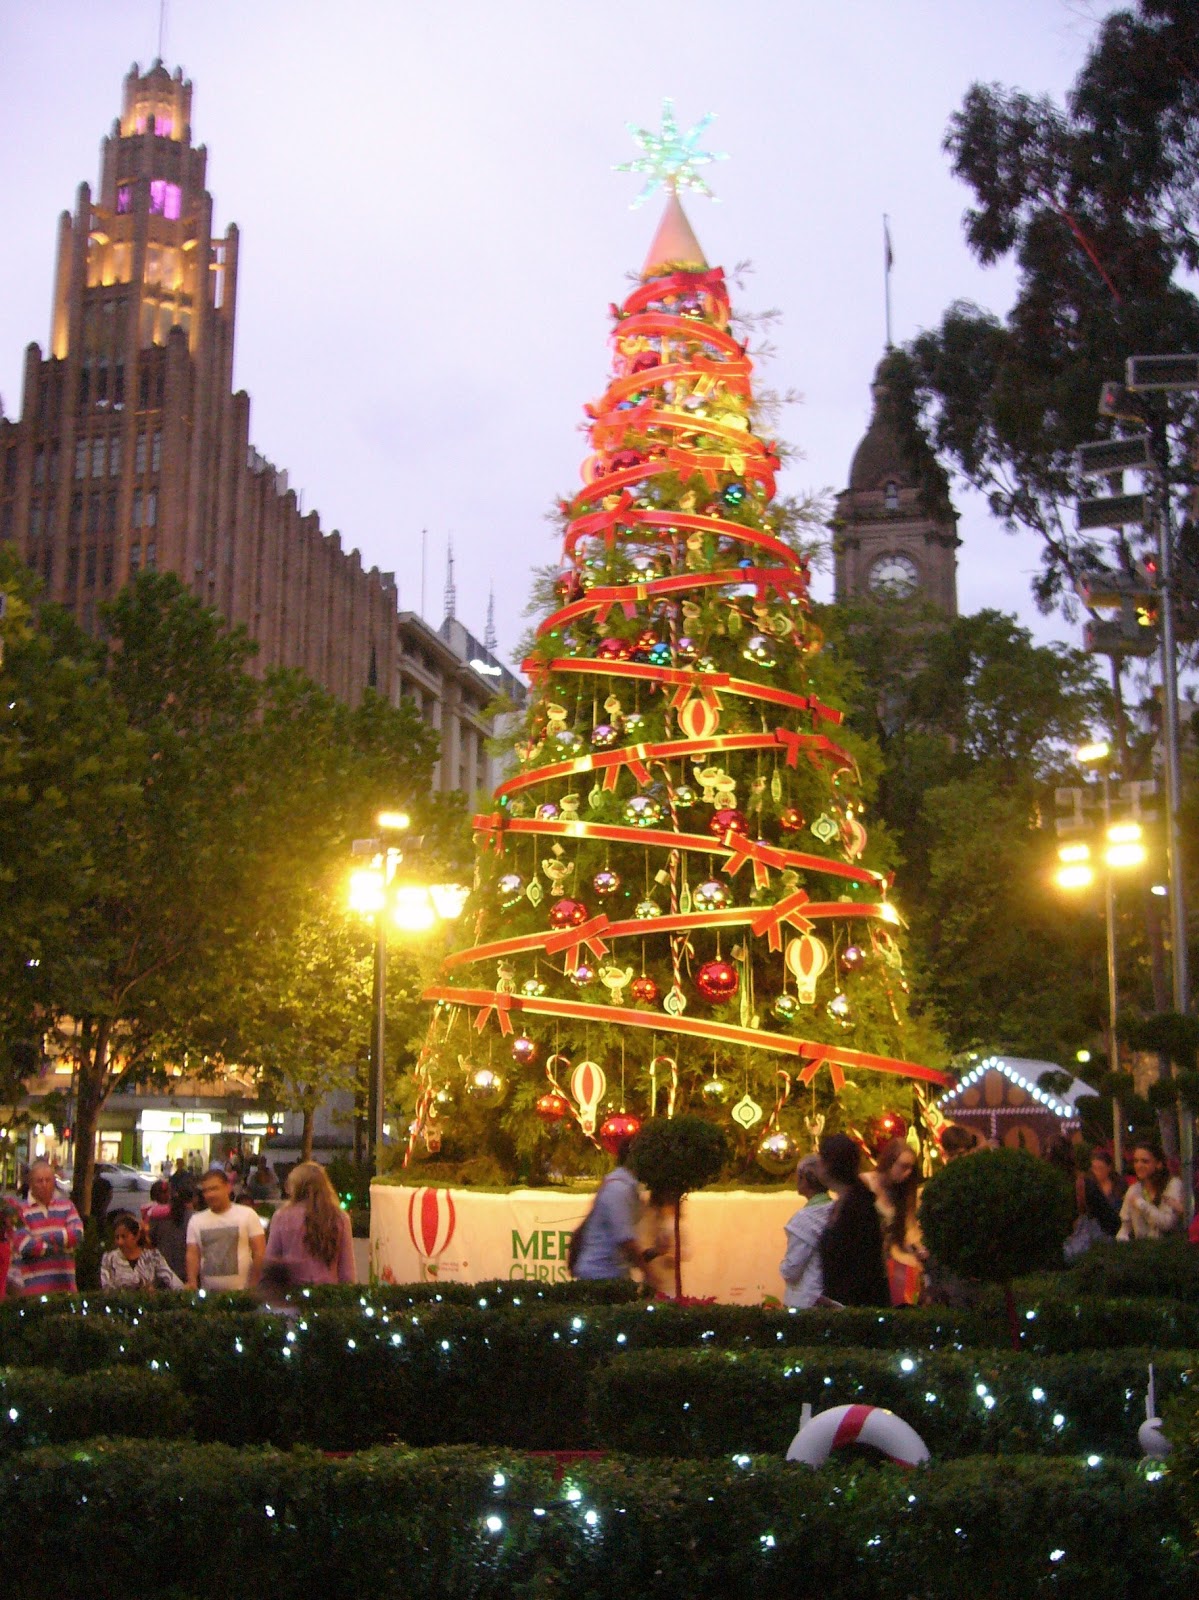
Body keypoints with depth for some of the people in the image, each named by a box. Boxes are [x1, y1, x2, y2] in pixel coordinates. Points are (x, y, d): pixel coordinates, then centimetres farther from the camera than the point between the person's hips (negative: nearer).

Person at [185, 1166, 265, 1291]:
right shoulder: (196, 1220, 10)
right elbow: (193, 1255, 5)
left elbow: (259, 1252, -1)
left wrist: (254, 1286, -9)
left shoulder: (247, 1214, 1)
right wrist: (192, 1283, -11)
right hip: (208, 1293, 3)